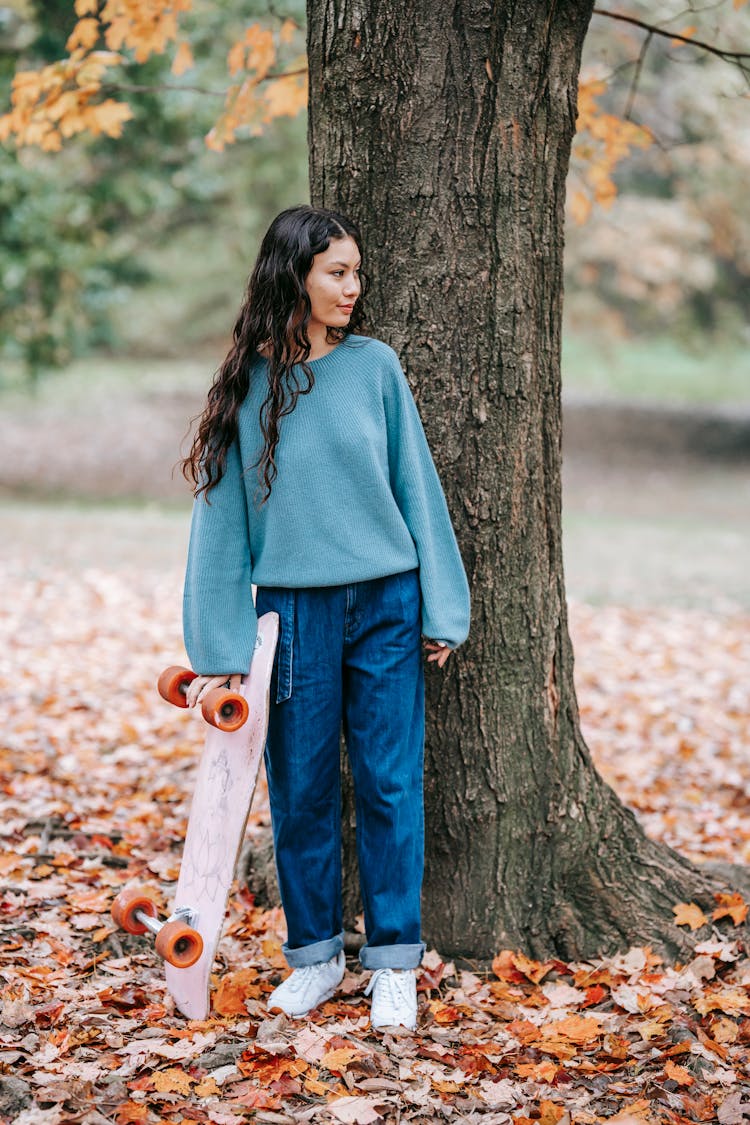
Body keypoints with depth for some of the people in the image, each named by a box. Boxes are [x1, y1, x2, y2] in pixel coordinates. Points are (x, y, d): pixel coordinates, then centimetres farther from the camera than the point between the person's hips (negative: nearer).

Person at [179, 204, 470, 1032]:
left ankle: (394, 962, 11)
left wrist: (441, 610, 1)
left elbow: (416, 486, 5)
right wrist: (219, 652, -1)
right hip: (295, 612, 0)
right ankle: (314, 955, 21)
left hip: (386, 606, 0)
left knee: (390, 784, 1)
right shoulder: (246, 386, 0)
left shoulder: (375, 367, 1)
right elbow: (222, 519, 2)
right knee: (302, 789, 6)